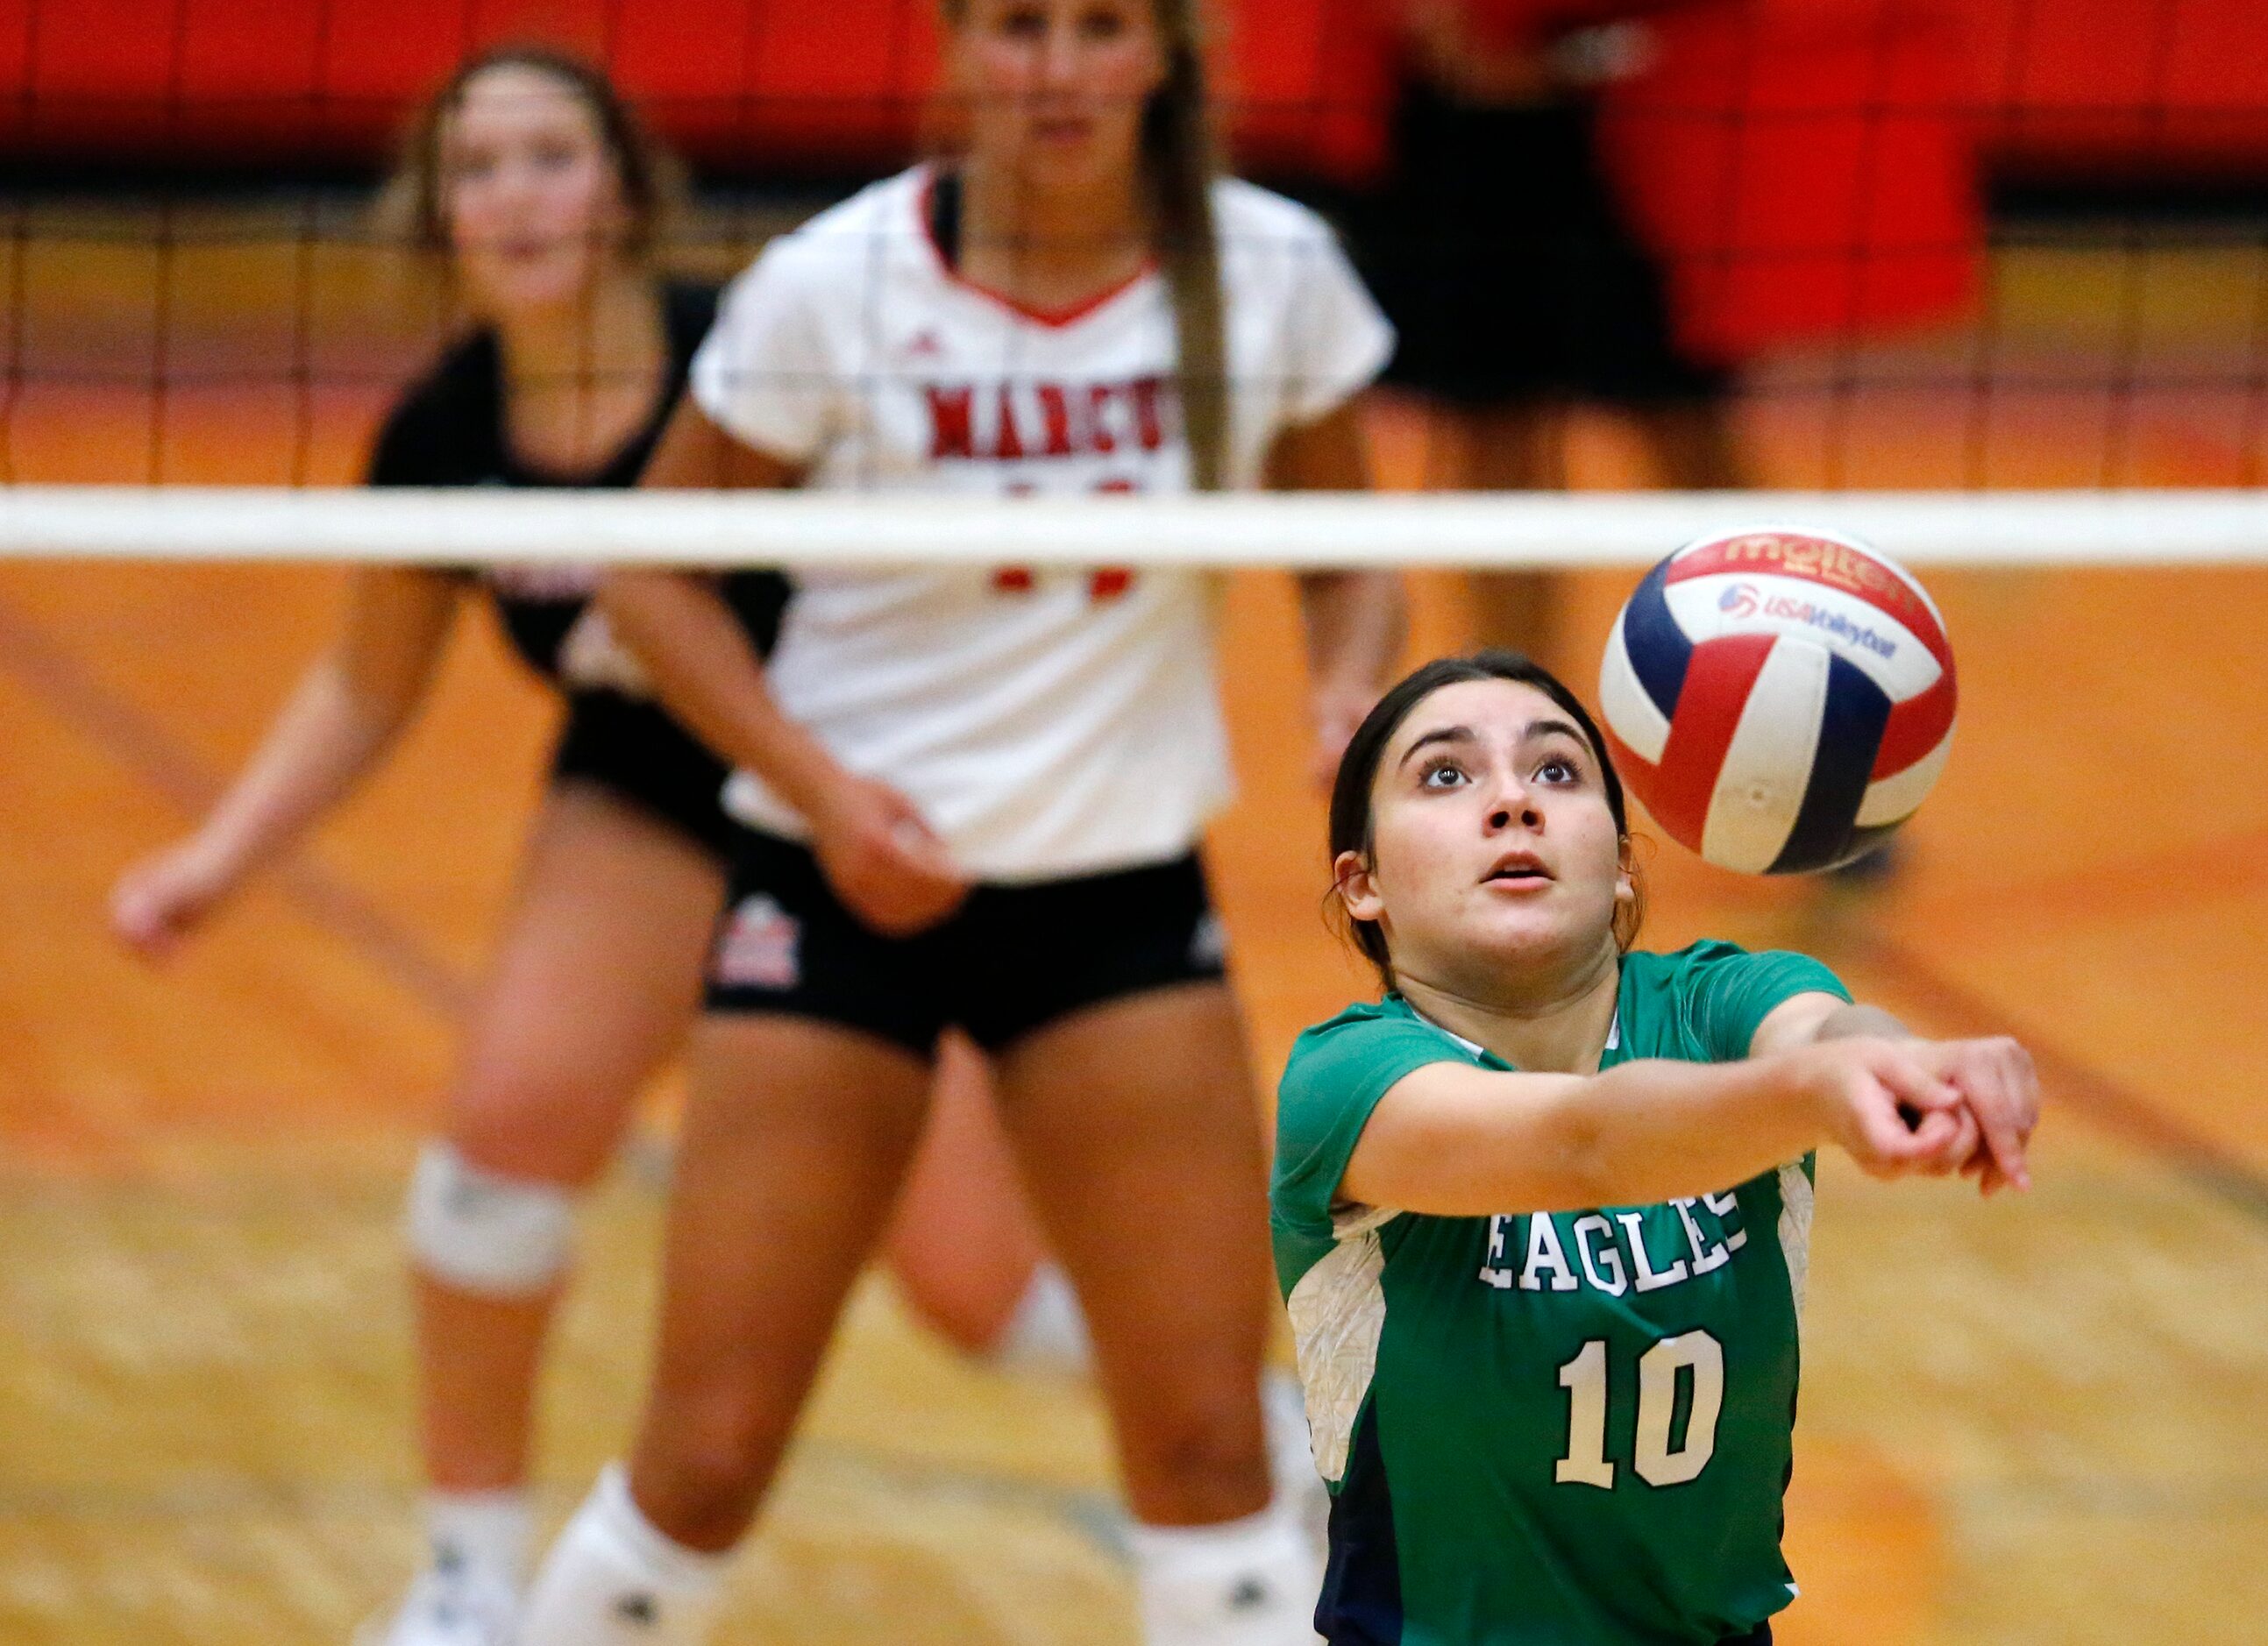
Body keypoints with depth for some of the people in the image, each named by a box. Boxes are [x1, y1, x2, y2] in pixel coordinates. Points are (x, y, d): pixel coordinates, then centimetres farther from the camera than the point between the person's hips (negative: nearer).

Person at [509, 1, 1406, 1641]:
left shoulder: (1271, 274, -8)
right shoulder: (834, 286, -14)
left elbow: (1345, 554, 6)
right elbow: (655, 568, -5)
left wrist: (1351, 690, -16)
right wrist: (820, 786, -18)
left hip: (1122, 889, 2)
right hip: (850, 882, -2)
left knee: (1208, 1437, -1)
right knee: (708, 1453, -3)